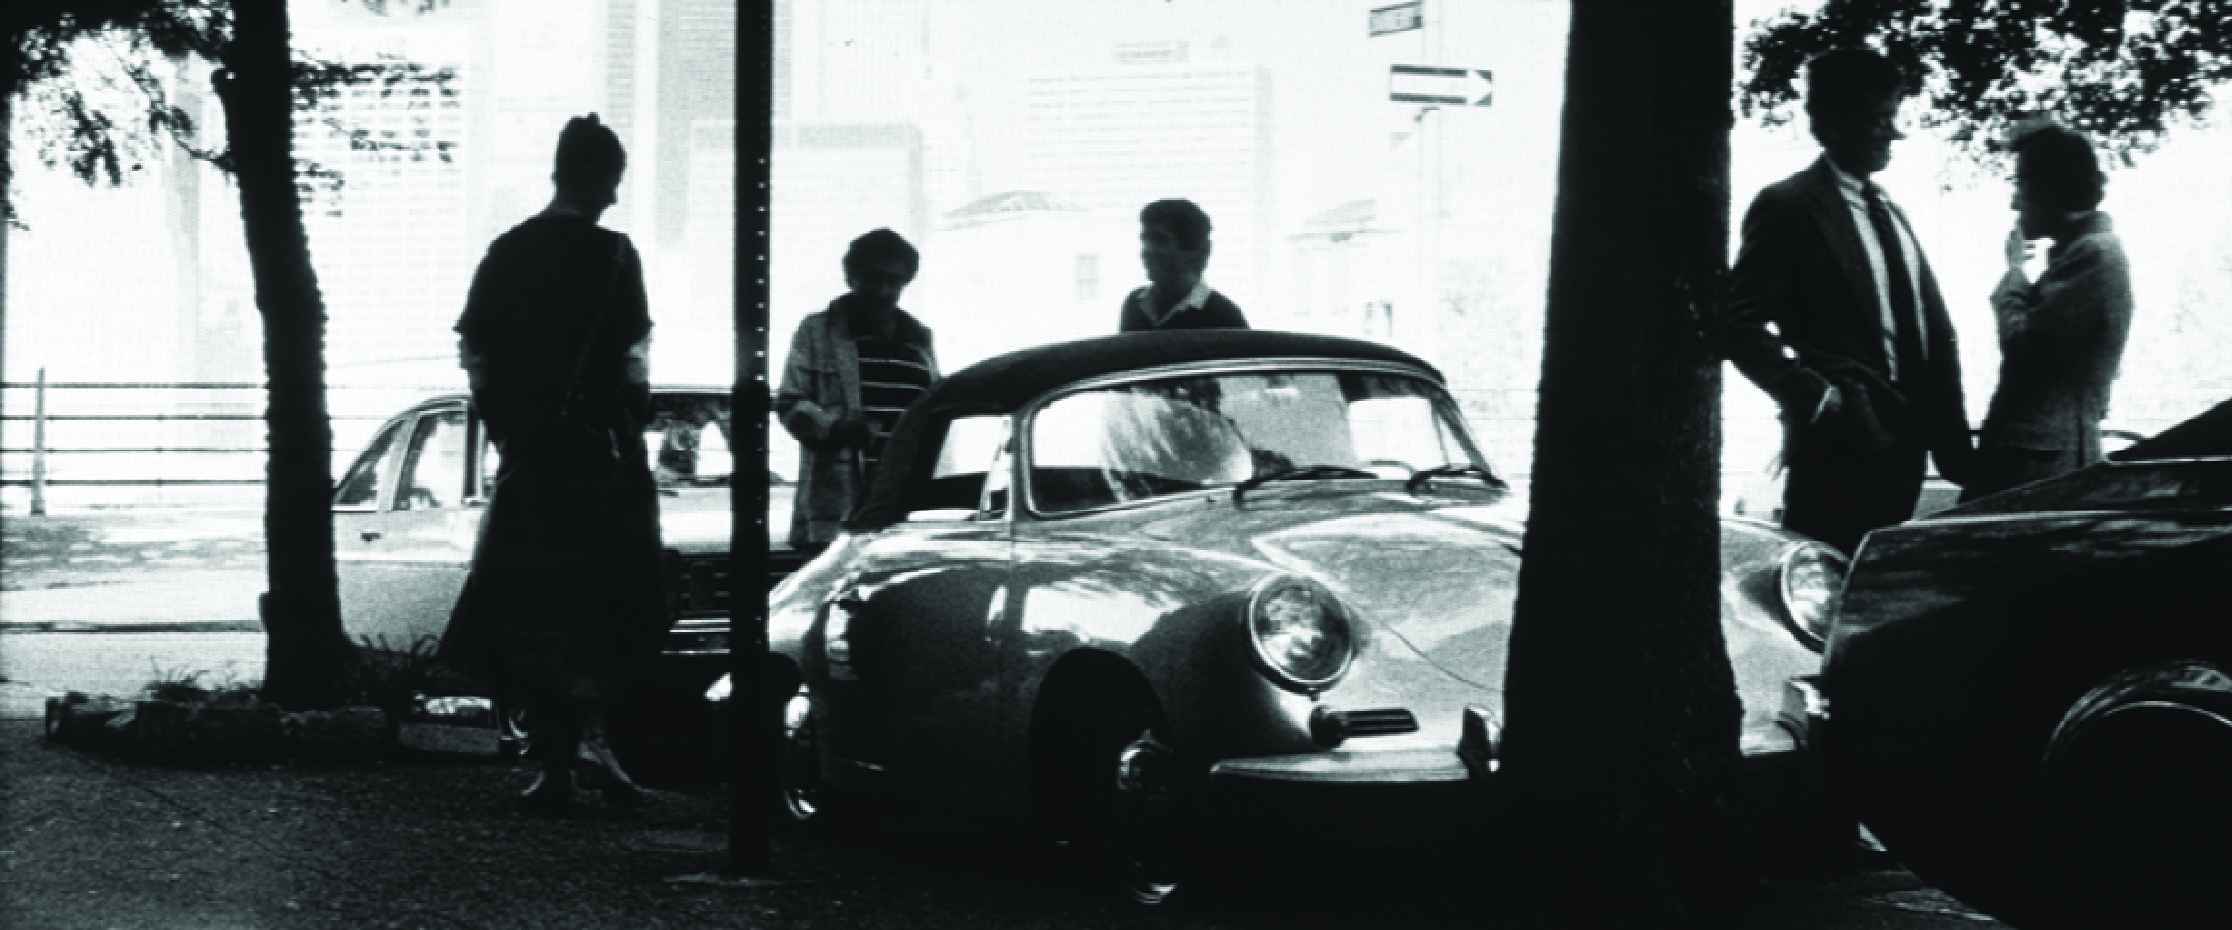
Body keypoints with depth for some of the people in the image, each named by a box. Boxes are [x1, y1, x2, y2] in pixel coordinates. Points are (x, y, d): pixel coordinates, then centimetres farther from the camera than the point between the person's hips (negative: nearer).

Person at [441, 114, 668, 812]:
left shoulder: (505, 253, 5)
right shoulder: (612, 256, -7)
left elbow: (473, 353, 4)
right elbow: (632, 362, -10)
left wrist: (503, 428, 13)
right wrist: (632, 434, 4)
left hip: (525, 460, 3)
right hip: (600, 459, -3)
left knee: (530, 610, 8)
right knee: (608, 605, 10)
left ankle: (552, 764, 7)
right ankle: (591, 730, -7)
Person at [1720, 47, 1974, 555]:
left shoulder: (1888, 212, 19)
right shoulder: (1787, 206, -6)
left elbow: (1936, 335, 16)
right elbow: (1740, 324, -13)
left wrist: (1955, 447, 7)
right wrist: (1816, 397, -16)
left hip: (1904, 443, 7)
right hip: (1840, 447, -7)